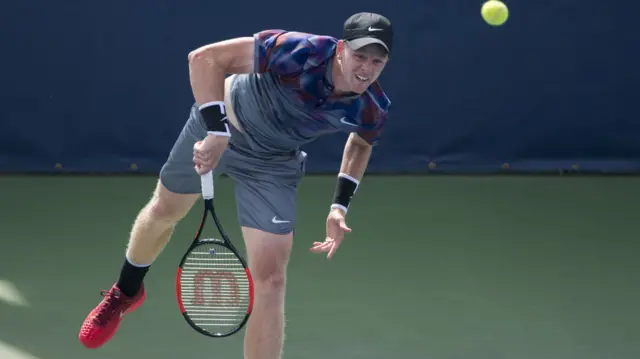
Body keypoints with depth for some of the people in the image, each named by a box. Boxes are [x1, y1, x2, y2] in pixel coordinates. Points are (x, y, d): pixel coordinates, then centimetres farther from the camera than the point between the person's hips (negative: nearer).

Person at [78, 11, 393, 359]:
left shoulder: (373, 110, -25)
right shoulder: (301, 52, -39)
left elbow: (361, 143, 3)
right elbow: (205, 58, -34)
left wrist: (340, 206, -6)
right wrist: (217, 131, -41)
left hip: (271, 164, 1)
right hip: (219, 120, -1)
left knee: (270, 280, -12)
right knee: (163, 213, 23)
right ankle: (126, 291, 57)